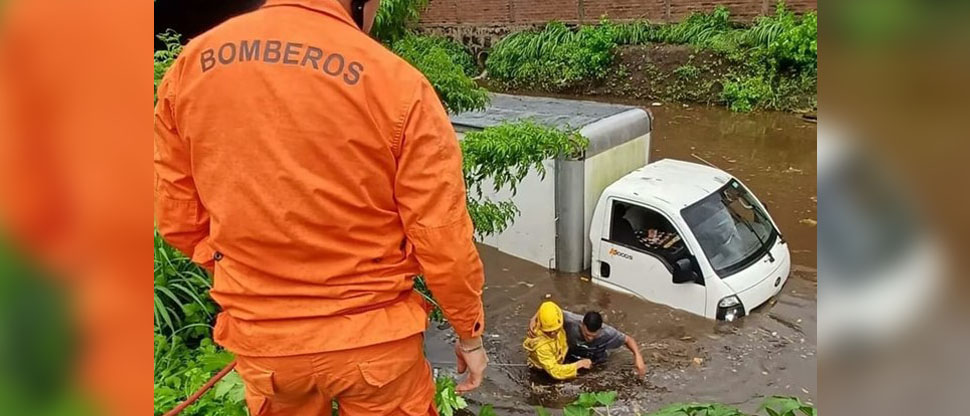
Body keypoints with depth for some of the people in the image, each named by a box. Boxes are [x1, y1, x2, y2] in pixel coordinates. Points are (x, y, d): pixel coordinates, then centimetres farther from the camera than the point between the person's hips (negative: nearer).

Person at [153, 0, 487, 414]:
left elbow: (177, 218, 2)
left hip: (259, 337, 4)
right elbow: (443, 241, -14)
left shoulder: (192, 63, -6)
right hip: (372, 336, -3)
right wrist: (470, 334, 2)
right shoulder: (397, 84, -18)